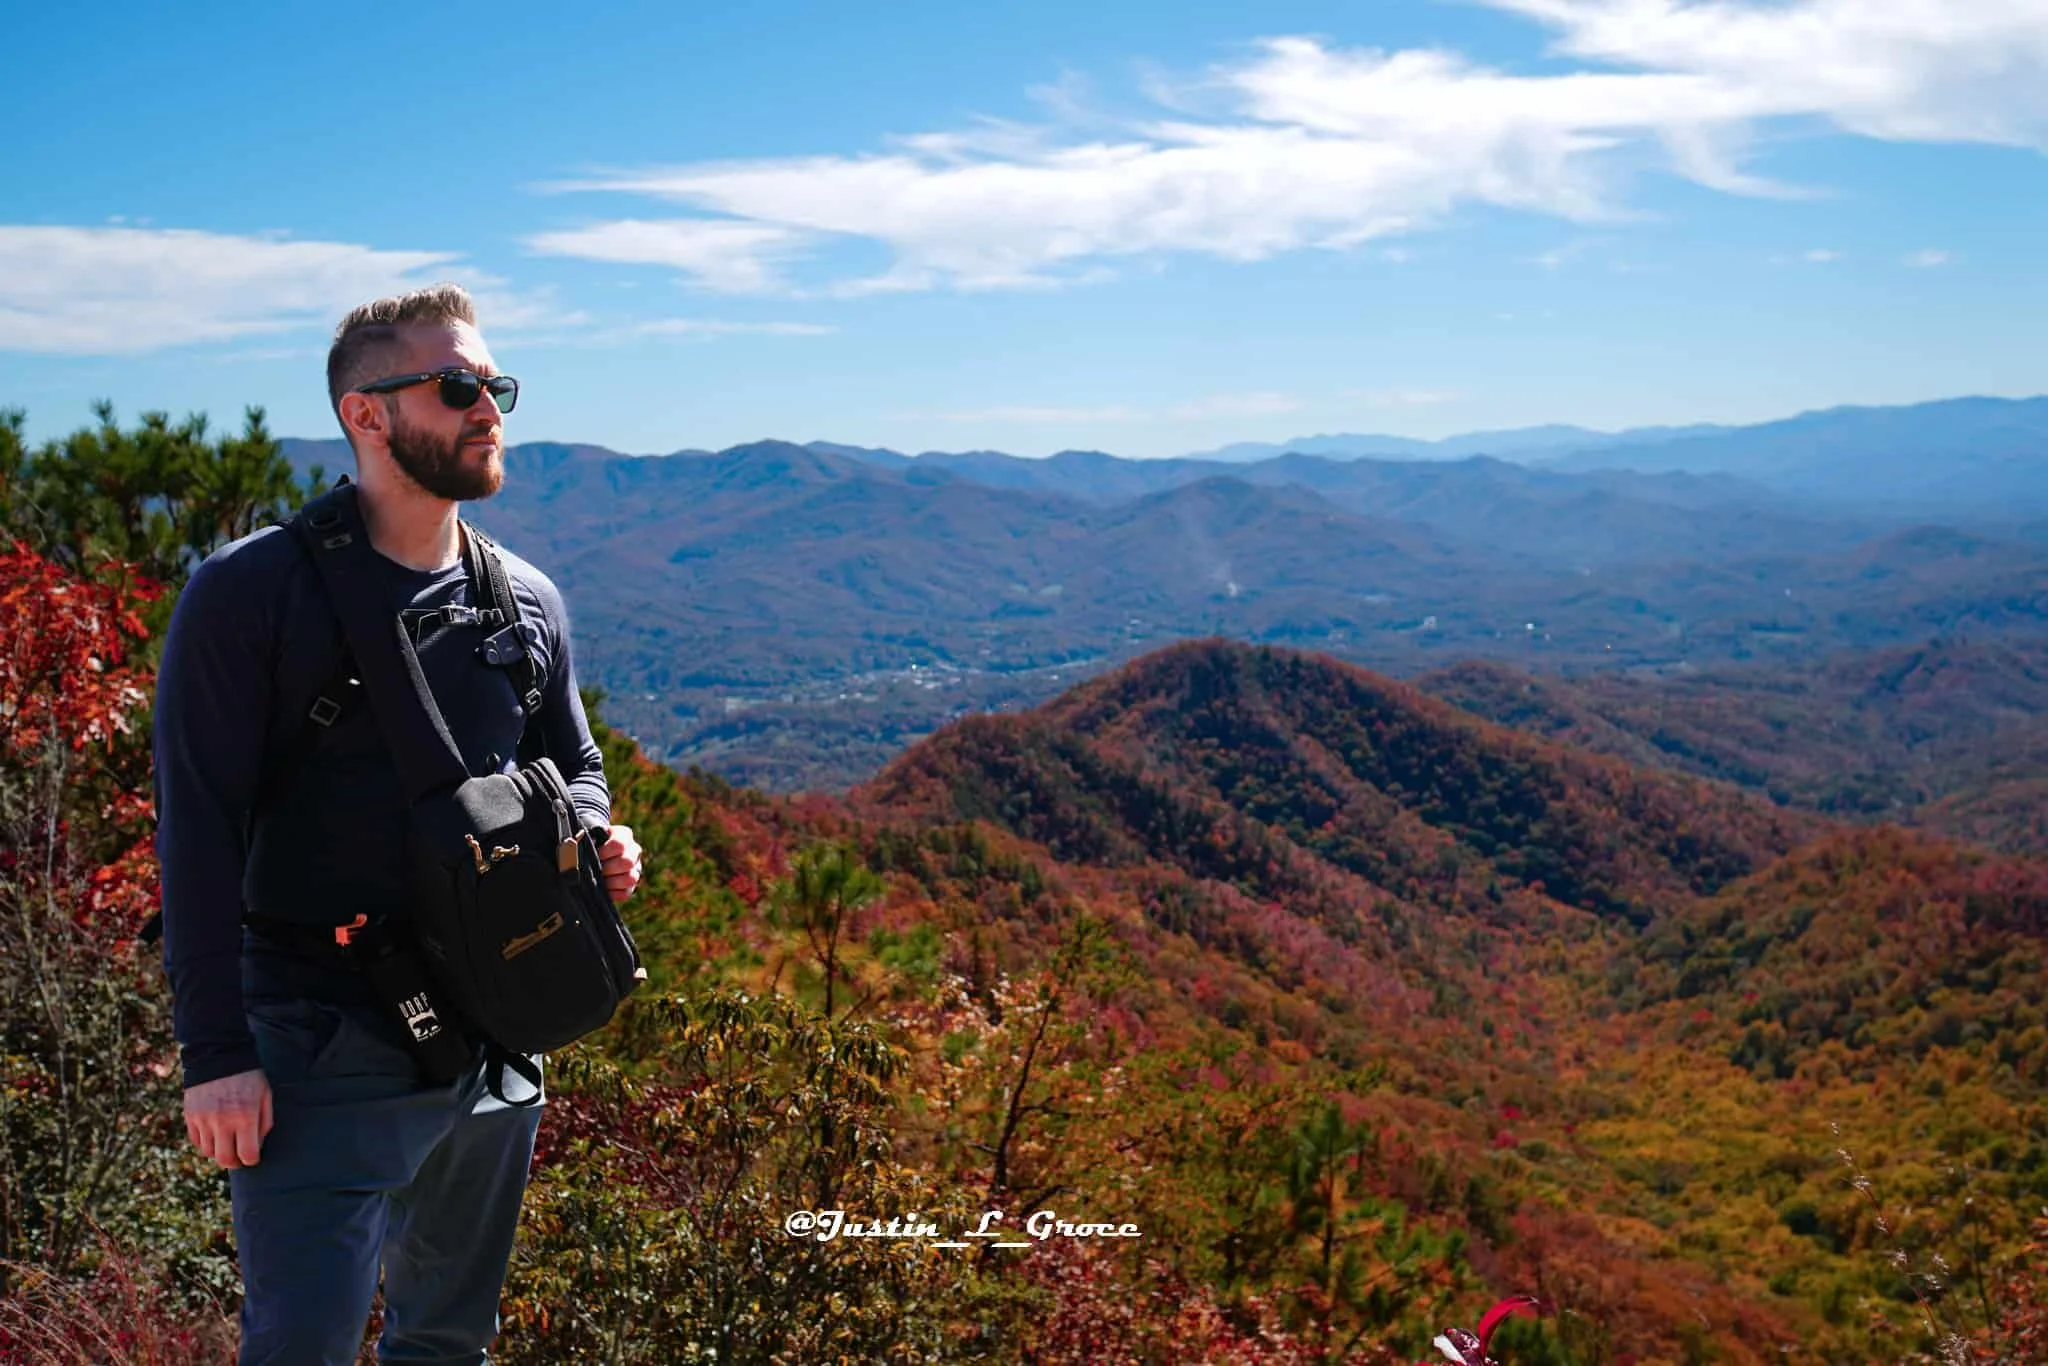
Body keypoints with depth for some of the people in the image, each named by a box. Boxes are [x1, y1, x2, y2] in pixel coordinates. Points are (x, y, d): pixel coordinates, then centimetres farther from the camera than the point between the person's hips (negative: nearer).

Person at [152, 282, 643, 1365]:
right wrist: (215, 1052, -16)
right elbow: (198, 829, -12)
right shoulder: (250, 593, -9)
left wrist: (594, 838, -5)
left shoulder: (526, 602, 7)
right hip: (320, 1058, -5)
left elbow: (575, 767, 19)